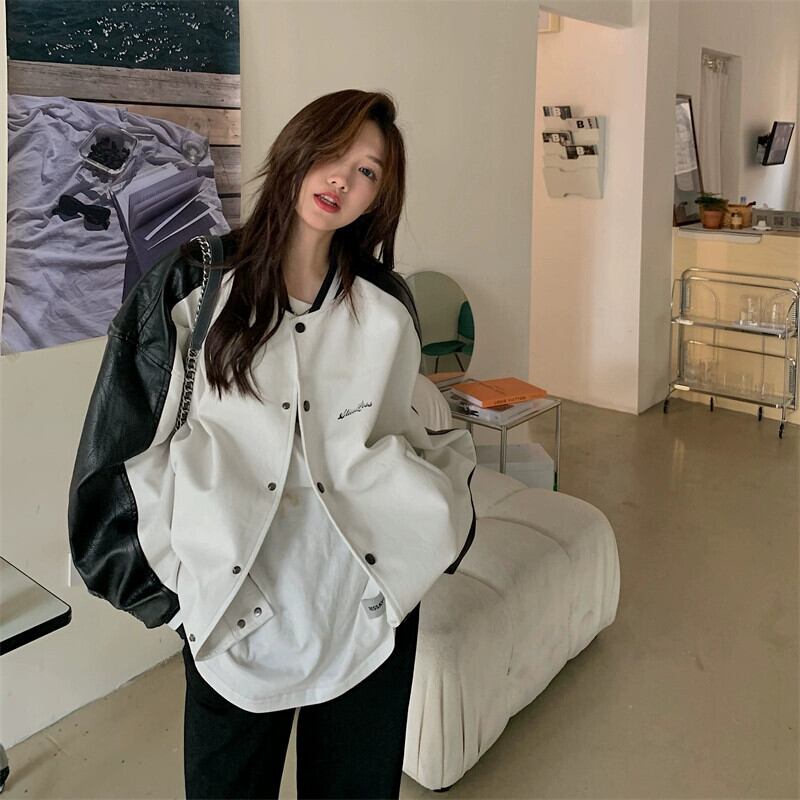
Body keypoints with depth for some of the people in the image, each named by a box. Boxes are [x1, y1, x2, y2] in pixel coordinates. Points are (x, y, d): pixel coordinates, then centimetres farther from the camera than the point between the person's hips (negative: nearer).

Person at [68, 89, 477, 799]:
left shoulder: (386, 307, 1)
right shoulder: (190, 286, -6)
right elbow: (125, 449, -3)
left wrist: (437, 520, 1)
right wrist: (176, 580, -5)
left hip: (368, 600, 2)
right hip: (231, 604, -2)